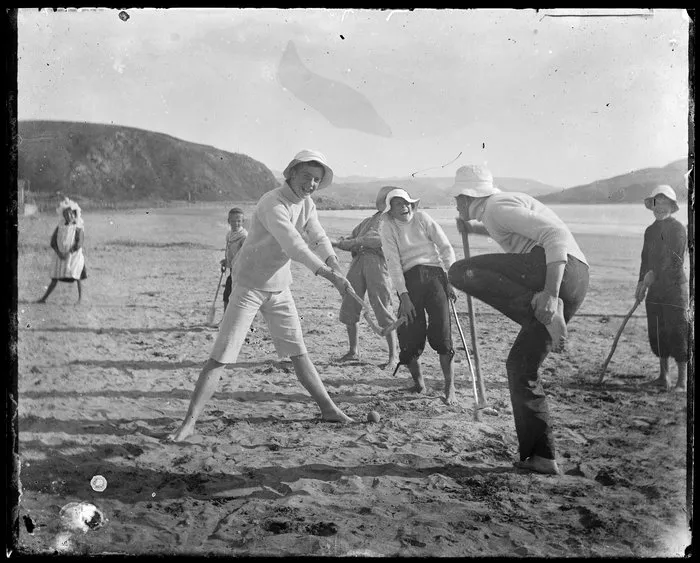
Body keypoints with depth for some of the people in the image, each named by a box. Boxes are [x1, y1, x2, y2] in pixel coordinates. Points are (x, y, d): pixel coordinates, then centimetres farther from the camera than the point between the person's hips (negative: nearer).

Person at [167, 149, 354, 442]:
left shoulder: (306, 204, 3)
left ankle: (328, 409, 21)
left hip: (279, 289, 7)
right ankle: (188, 423, -6)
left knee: (298, 352, 13)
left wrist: (335, 265, -19)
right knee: (221, 356, -9)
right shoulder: (272, 203, -25)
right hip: (250, 286, -7)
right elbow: (294, 246, -34)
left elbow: (319, 240, 2)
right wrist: (331, 276, -35)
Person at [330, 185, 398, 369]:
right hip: (359, 261, 6)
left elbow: (383, 239, -8)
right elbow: (351, 240, 25)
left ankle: (393, 355, -3)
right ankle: (354, 351, 14)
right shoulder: (367, 221, 30)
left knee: (382, 309, -10)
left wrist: (358, 241, -8)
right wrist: (336, 242, 5)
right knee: (349, 307, 1)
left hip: (377, 262, -6)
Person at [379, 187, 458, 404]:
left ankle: (450, 385, 1)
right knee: (411, 334, -5)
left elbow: (446, 248, 7)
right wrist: (403, 296, -12)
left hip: (435, 274, 0)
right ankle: (417, 379, 20)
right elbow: (393, 262, -4)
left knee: (441, 331, -10)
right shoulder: (388, 227, 4)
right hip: (409, 279, 0)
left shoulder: (422, 218, 8)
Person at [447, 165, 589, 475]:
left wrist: (550, 292, -24)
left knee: (461, 272, -14)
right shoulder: (496, 212, 28)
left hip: (562, 268, -9)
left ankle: (543, 309, -22)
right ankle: (540, 457, 14)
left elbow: (555, 234, -14)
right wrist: (475, 228, 45)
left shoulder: (497, 205, -1)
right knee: (520, 365, 13)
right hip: (576, 286, 9)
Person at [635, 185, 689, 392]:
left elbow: (675, 259, -17)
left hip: (674, 287, -7)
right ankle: (663, 376, 22)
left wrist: (653, 274, -16)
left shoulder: (677, 229, -8)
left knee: (677, 333, -6)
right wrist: (641, 283, 13)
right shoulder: (650, 230, 14)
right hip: (655, 289, 7)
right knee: (657, 334, 10)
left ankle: (682, 381, 2)